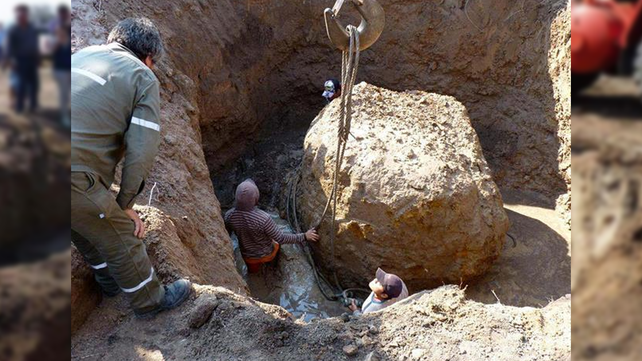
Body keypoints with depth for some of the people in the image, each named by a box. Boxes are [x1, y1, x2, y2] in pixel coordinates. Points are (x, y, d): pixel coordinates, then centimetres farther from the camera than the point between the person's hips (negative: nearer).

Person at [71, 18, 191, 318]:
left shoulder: (82, 54, 18)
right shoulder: (143, 77, -1)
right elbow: (142, 151, -8)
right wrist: (125, 204, 5)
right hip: (74, 178, -7)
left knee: (87, 228, 30)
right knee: (121, 239, 14)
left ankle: (110, 281, 53)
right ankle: (149, 301, 35)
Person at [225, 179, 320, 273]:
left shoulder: (229, 215, -27)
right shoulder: (264, 219, -41)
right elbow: (281, 239, -29)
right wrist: (304, 236, -17)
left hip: (247, 257, 5)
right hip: (266, 255, -5)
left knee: (253, 270, 42)